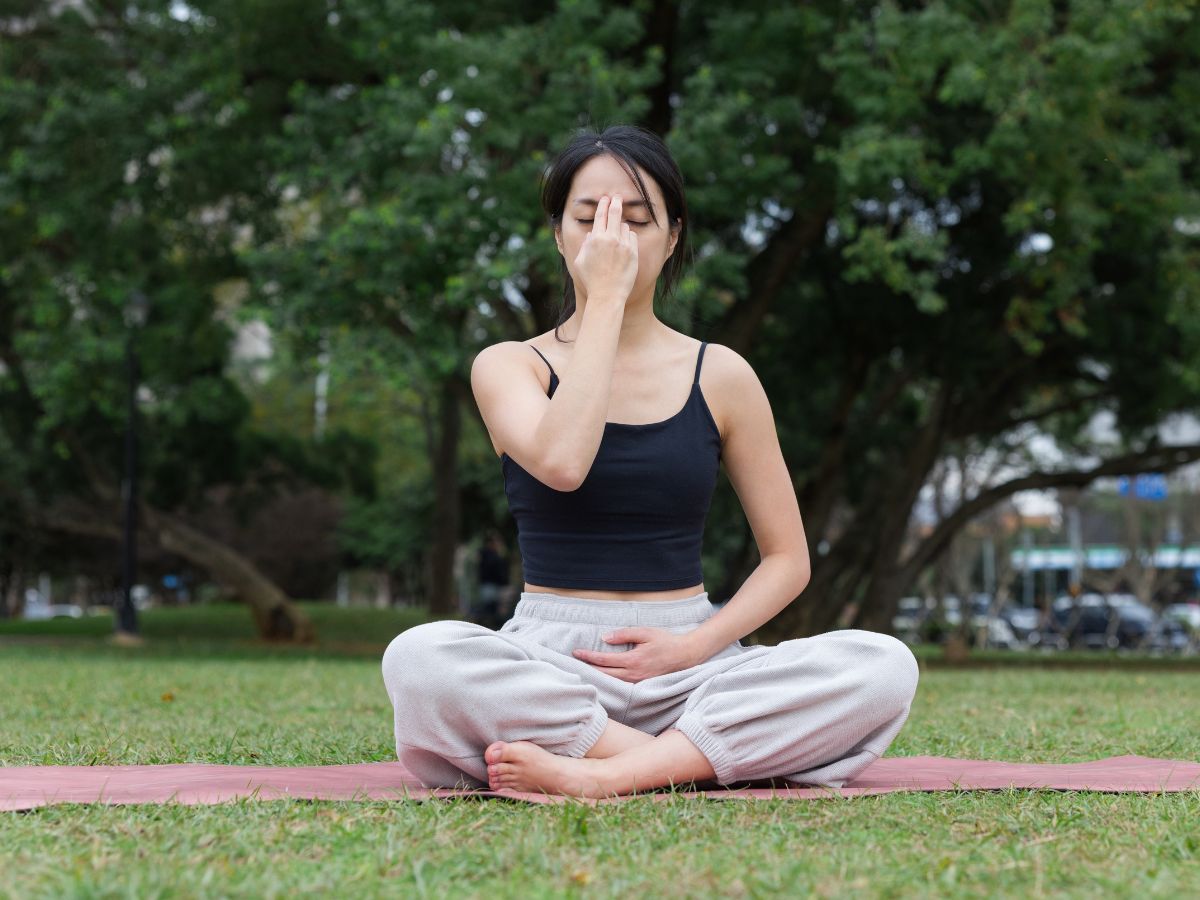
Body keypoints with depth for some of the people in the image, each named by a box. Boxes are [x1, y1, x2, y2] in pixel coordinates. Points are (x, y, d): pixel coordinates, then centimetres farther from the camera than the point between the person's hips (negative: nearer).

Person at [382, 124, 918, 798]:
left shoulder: (720, 376, 9)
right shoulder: (509, 365, 5)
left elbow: (789, 558, 10)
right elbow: (560, 463, -19)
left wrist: (695, 645, -8)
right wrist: (606, 297, -12)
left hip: (686, 670, 2)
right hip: (549, 663, -2)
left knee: (886, 667, -25)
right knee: (420, 658, -34)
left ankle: (605, 774, -32)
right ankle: (694, 760, -28)